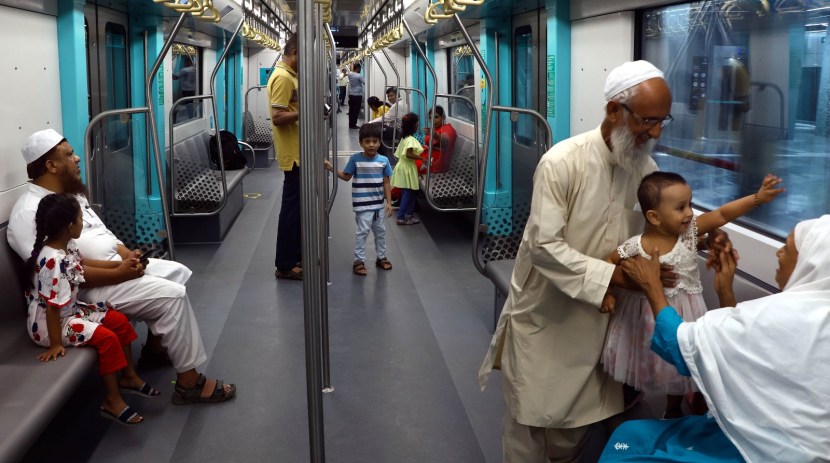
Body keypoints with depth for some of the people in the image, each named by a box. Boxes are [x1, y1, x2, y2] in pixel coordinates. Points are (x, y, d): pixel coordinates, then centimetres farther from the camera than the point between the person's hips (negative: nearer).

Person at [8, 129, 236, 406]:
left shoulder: (70, 193, 11)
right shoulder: (31, 213, -21)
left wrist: (126, 254, -2)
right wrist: (118, 273, -25)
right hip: (85, 288, -10)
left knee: (177, 272, 10)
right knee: (172, 295, -19)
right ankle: (189, 383, -11)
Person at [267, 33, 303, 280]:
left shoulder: (289, 75, 15)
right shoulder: (282, 77, -17)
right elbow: (278, 117, -25)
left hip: (298, 152, 10)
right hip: (293, 154, -10)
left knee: (297, 206, 16)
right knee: (292, 207, -4)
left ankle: (295, 256, 26)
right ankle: (285, 265, 3)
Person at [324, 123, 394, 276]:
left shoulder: (383, 160, -2)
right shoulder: (355, 159, -8)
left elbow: (386, 183, 1)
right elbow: (346, 176, 0)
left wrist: (389, 202, 0)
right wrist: (331, 168, -13)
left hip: (379, 204, 3)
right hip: (363, 205, -3)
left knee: (381, 231, 15)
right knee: (362, 232, -1)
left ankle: (381, 257, 31)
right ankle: (359, 260, 8)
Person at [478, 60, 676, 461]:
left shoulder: (646, 169, -3)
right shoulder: (562, 162, -22)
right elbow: (545, 247, -25)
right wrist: (613, 275, -29)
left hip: (595, 317, 5)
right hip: (544, 315, -5)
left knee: (579, 419, 16)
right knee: (530, 417, 9)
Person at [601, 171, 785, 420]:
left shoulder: (690, 230, -13)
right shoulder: (636, 246, -20)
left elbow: (722, 214, -18)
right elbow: (608, 264, -8)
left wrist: (757, 198, -25)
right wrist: (607, 294, -14)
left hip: (683, 314, 3)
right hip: (651, 314, -3)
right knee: (649, 363, 16)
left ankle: (673, 410, 42)